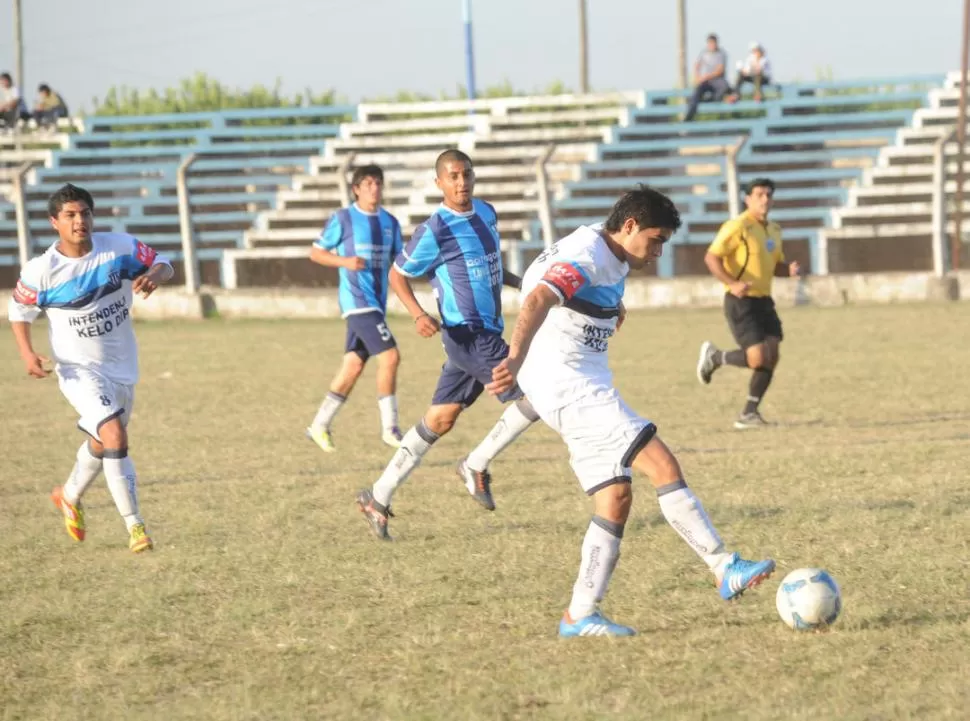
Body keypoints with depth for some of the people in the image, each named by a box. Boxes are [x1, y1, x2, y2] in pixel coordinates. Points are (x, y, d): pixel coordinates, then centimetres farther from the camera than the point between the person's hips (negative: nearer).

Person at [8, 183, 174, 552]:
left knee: (102, 444, 22)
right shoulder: (41, 270, -16)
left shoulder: (119, 247, -11)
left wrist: (155, 275, -25)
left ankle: (70, 496, 52)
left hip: (122, 367, 4)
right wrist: (27, 353, -16)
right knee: (115, 436, -23)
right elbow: (19, 311, -1)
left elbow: (162, 263, -1)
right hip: (79, 369, -4)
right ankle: (134, 525, -14)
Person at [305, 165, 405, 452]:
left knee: (353, 366, 9)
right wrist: (345, 261, -15)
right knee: (389, 357, -17)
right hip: (357, 300, -7)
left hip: (376, 303, 7)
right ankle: (389, 429, -10)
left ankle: (319, 426, 19)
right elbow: (316, 253, 1)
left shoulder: (390, 222, 12)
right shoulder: (343, 219, -4)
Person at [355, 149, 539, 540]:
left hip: (487, 332, 8)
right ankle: (476, 467, 1)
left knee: (439, 420, 11)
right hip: (468, 333, -8)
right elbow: (398, 275, -4)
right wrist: (418, 314, -19)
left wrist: (520, 282, 12)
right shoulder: (435, 231, -14)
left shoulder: (486, 212, 10)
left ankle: (378, 497, 16)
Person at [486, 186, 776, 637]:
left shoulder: (613, 261, 14)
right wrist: (515, 361, -49)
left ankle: (580, 616, 5)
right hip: (569, 389, -11)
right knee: (662, 466, -16)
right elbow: (537, 301, -34)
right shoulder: (585, 257, -17)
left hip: (585, 389, 11)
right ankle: (726, 569, -16)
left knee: (616, 498, 5)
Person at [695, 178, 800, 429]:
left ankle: (749, 413, 6)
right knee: (757, 358, -16)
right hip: (740, 302, -8)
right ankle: (714, 356, 12)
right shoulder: (738, 227, -12)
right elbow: (711, 257, -16)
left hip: (763, 301, 8)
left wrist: (790, 269, 2)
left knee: (771, 356, -4)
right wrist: (732, 283, -28)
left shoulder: (773, 230, 14)